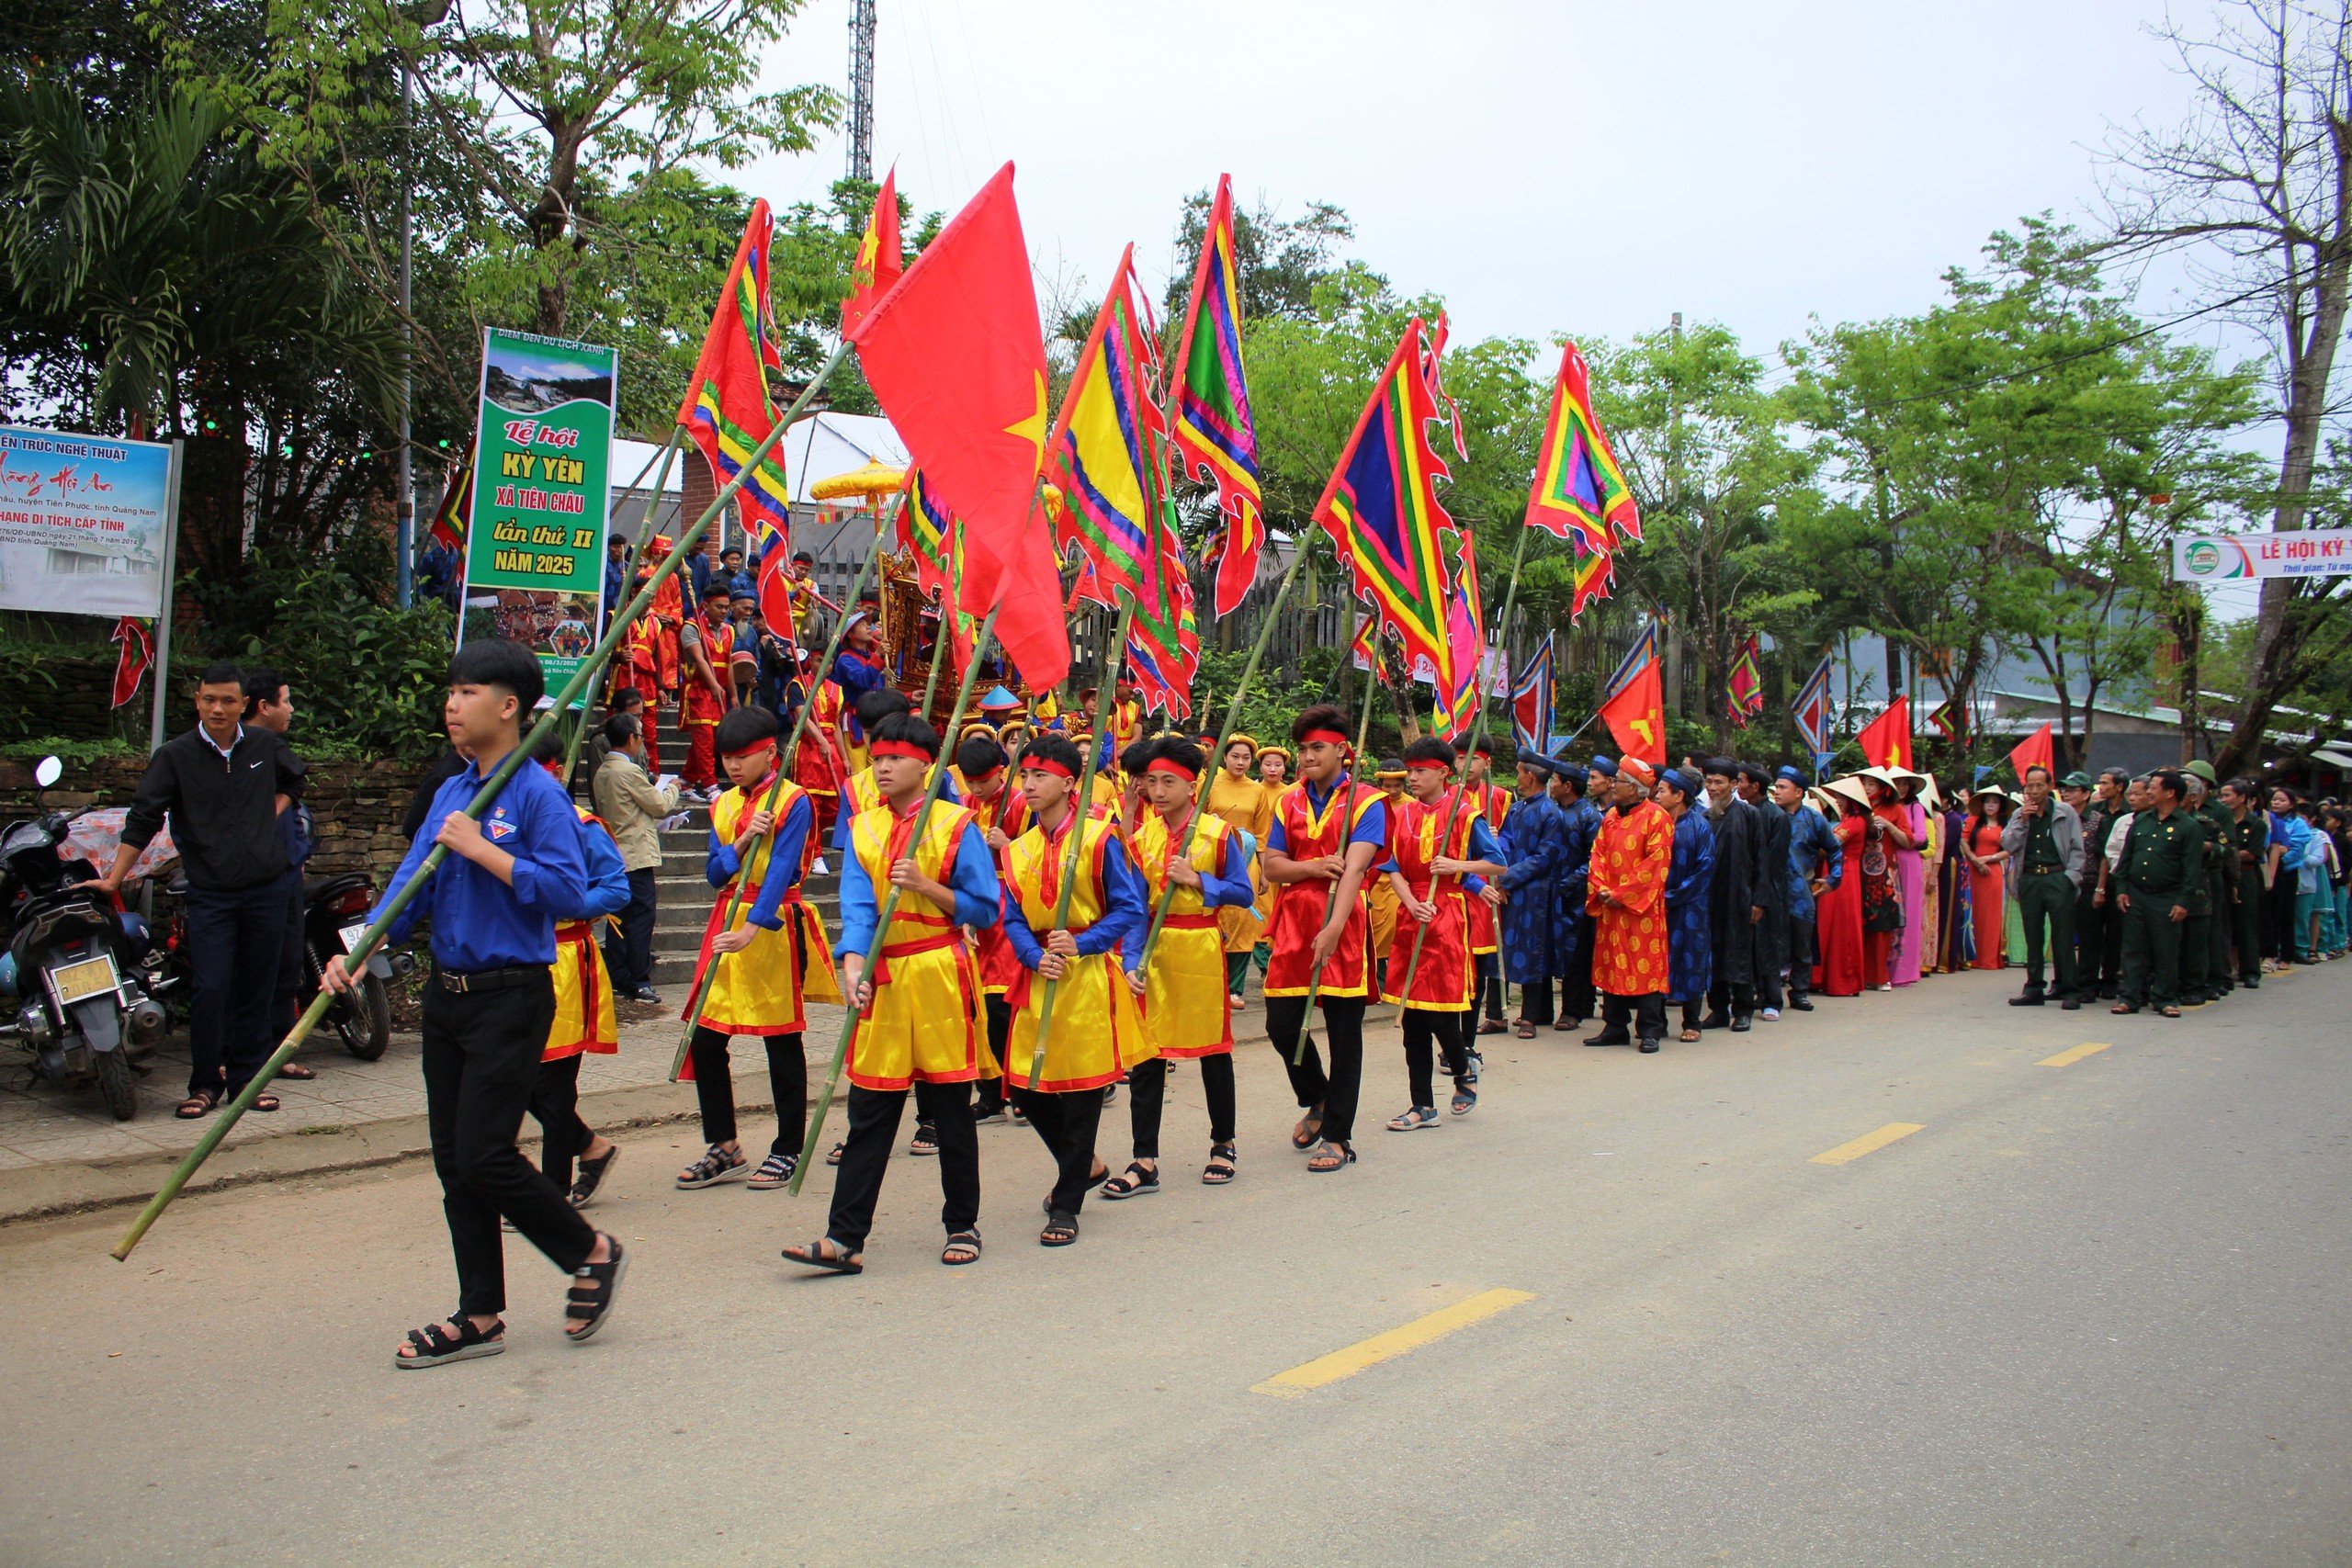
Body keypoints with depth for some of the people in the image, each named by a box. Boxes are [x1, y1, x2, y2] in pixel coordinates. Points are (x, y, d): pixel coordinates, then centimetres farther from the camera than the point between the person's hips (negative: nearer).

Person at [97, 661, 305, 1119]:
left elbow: (294, 780, 25)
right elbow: (143, 819, -1)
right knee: (210, 990, -7)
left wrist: (275, 813, 8)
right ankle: (206, 1084, 6)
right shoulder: (175, 755, -2)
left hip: (268, 888, 2)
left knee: (256, 990, 7)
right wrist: (113, 879, -4)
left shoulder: (266, 745, 4)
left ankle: (247, 1078, 18)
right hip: (210, 895, -2)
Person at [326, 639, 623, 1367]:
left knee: (483, 1156, -8)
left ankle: (593, 1254, 14)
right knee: (453, 1162, 10)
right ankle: (480, 1316, 21)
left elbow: (569, 893, -21)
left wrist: (482, 849, -20)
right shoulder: (451, 795, 12)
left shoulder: (538, 794, -11)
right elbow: (410, 885, 8)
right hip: (447, 995, 8)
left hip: (511, 998, -8)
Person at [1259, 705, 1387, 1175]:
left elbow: (1354, 868, -17)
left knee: (1344, 1034, 2)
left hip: (1343, 925, -4)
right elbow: (1272, 866, 5)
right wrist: (1313, 868, -15)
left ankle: (1338, 1136, 12)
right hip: (1293, 924, 4)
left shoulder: (1365, 802, -4)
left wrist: (1333, 928, -29)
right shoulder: (1288, 803, 12)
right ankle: (1317, 1101, 30)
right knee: (1281, 1026, 3)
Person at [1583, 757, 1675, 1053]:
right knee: (1612, 966, 9)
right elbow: (1598, 854, 11)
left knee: (1646, 967, -3)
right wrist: (1601, 889, -5)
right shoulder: (1610, 817, 13)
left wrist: (1621, 894, -15)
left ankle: (1650, 1031, 4)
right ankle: (1615, 1028, 18)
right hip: (1610, 906, 7)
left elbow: (1656, 863, -14)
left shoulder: (1657, 817, -8)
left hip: (1642, 907, -7)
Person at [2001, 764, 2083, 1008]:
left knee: (2063, 937, -4)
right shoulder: (2018, 815, 13)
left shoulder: (2066, 812, 5)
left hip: (2057, 878, -3)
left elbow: (2077, 849, 4)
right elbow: (2008, 846, 3)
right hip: (2029, 880, 3)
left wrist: (2070, 877, -7)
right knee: (2033, 937, 7)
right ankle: (2034, 989, 12)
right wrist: (2023, 820, -6)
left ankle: (2070, 990, 0)